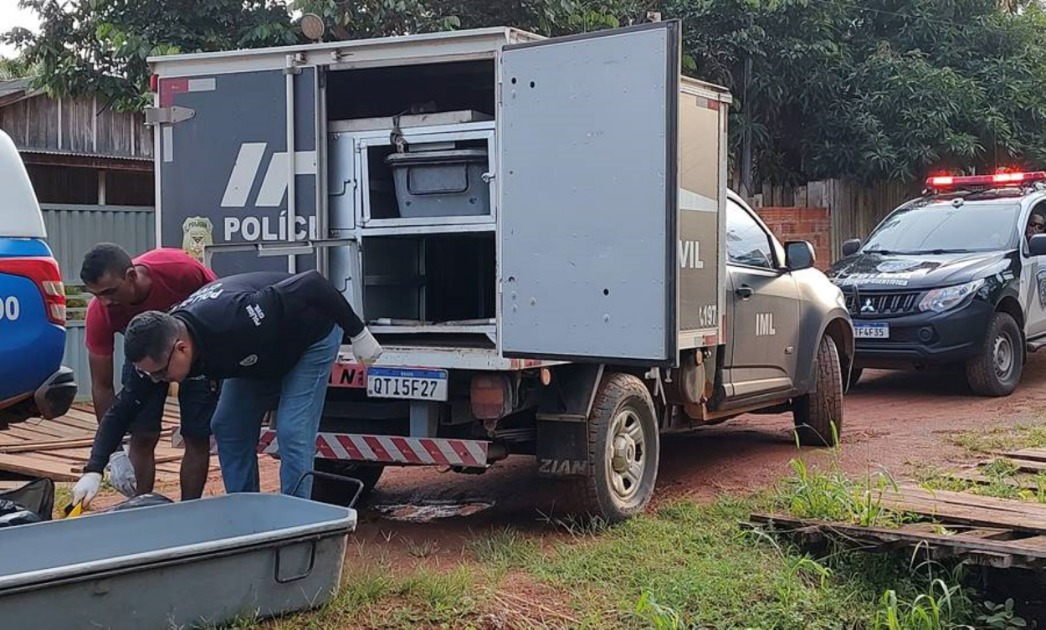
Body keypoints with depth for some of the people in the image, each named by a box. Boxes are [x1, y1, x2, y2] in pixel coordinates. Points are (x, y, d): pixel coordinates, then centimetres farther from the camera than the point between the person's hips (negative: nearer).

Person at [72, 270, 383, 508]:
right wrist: (93, 471, -20)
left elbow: (312, 284, -38)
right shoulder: (159, 350, -21)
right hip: (263, 352, 7)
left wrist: (359, 334, -29)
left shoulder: (235, 320, -43)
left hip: (312, 336, -7)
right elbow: (122, 409, -12)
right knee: (227, 426, 0)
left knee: (292, 433, -16)